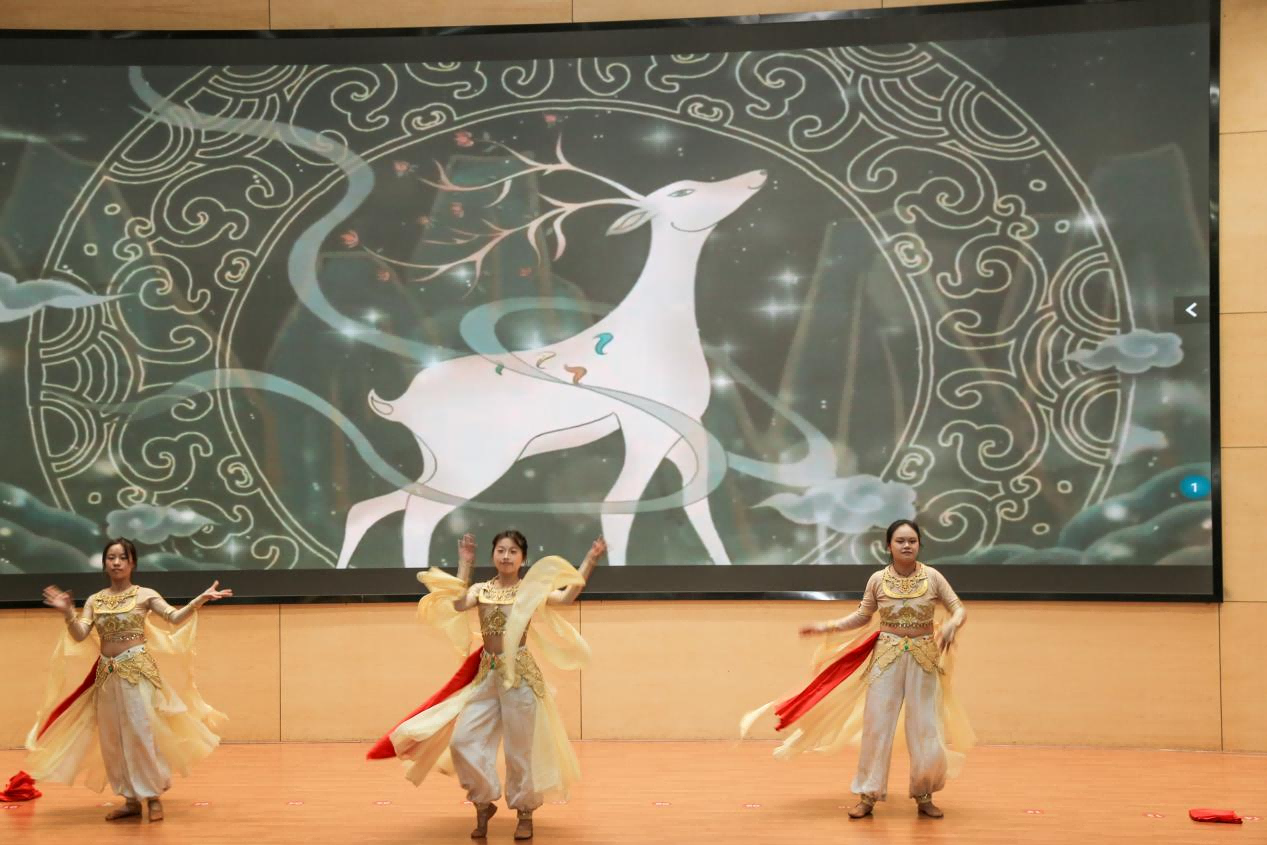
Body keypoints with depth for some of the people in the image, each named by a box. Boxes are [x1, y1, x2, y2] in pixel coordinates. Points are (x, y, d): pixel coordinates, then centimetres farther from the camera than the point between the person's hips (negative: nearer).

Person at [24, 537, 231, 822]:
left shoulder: (144, 595, 0)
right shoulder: (94, 600, 10)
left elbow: (175, 618, -12)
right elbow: (79, 635, 0)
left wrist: (200, 599, -26)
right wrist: (67, 613, -17)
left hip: (137, 670, -4)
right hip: (106, 674, 4)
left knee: (141, 732, -8)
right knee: (112, 738, 6)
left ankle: (153, 796, 3)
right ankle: (132, 799, 15)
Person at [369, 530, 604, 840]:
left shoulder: (531, 589, 0)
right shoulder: (481, 590, 6)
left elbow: (567, 596, -15)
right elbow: (458, 604, -14)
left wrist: (590, 561, -18)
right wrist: (465, 565, -10)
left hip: (520, 674, -3)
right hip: (486, 675, 3)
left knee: (519, 748, 2)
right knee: (463, 742, -2)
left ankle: (525, 814, 19)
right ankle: (484, 804, 17)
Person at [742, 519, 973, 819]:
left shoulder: (932, 577, -4)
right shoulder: (877, 579, -2)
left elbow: (959, 609, 0)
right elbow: (861, 617, 8)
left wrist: (951, 625, -23)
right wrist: (825, 627, -1)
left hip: (924, 658, 0)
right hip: (886, 657, 0)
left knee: (926, 727, 2)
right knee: (876, 723, 0)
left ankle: (924, 796, 16)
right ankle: (868, 795, 8)